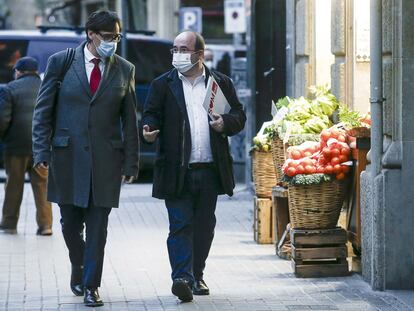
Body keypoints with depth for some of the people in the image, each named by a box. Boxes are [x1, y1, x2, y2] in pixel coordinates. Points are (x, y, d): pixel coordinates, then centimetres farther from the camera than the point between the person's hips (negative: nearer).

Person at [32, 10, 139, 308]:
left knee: (98, 226, -2)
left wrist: (131, 162, 2)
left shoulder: (125, 69, 5)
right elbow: (43, 110, 2)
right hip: (68, 157, 0)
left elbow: (129, 120, 7)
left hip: (106, 159, 0)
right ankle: (79, 266, 35)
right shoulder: (61, 62, 0)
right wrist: (42, 152, -5)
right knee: (70, 224, 9)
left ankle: (91, 286, 6)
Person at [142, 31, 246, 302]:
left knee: (204, 226, 10)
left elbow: (239, 116, 12)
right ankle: (182, 278, -16)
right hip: (177, 171, -2)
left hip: (210, 170, 2)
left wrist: (226, 123, -9)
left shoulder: (221, 83, 10)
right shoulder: (163, 85, 7)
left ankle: (197, 275, 23)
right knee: (180, 225, -9)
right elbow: (151, 114, 1)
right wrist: (149, 131, -21)